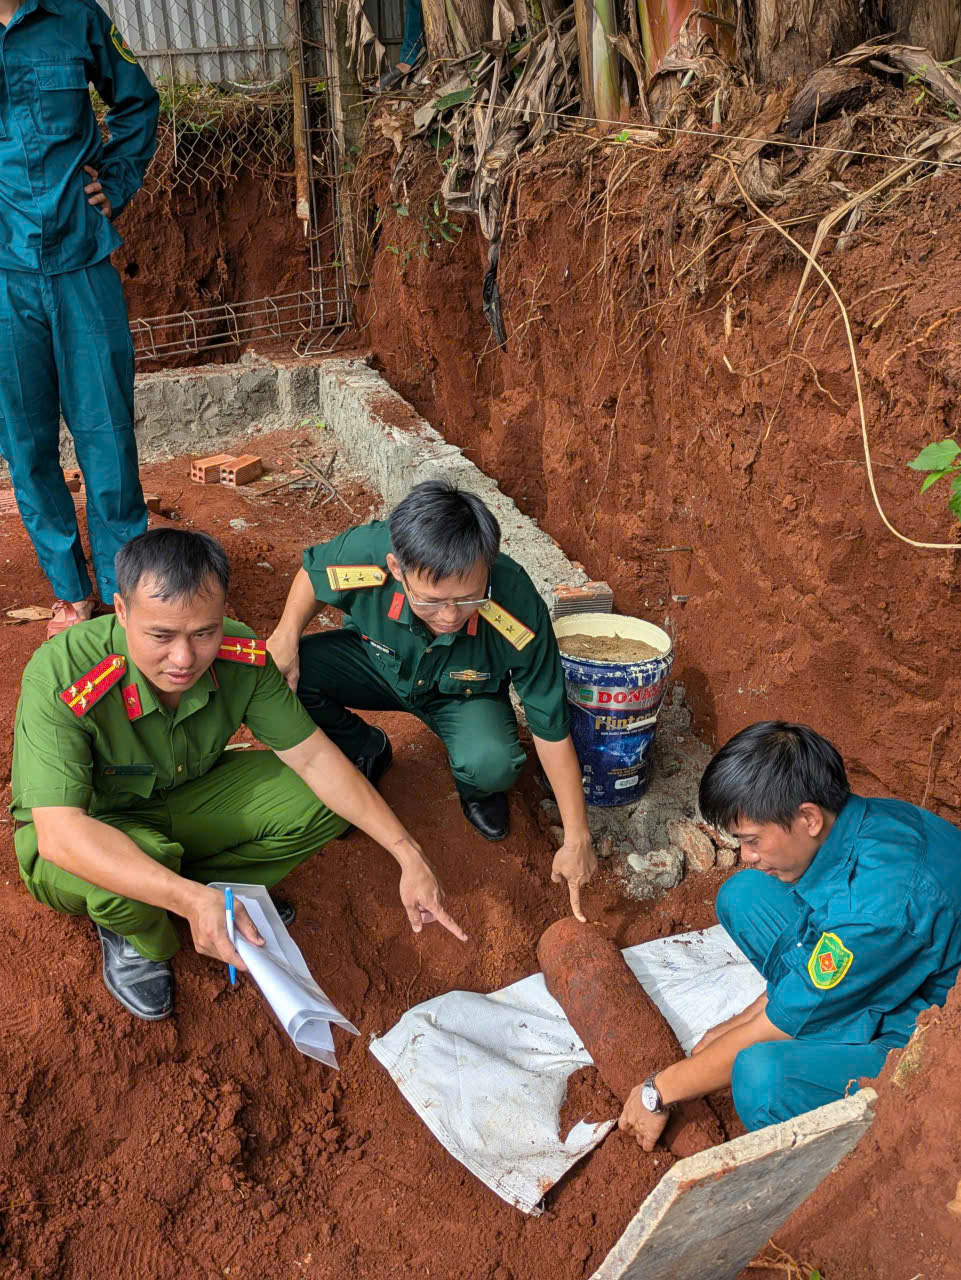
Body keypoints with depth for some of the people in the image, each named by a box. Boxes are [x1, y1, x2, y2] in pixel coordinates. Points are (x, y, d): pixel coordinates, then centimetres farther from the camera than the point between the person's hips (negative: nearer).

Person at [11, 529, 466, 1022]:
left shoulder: (243, 657, -22)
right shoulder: (60, 679, -35)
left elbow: (312, 757, -16)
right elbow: (58, 831, -41)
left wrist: (407, 853, -22)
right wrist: (190, 900, -53)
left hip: (183, 797, 4)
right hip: (84, 829, -3)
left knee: (323, 802, -15)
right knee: (128, 873, -38)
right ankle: (133, 934, -1)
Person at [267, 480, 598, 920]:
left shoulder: (518, 608, -38)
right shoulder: (364, 553, -35)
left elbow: (551, 729, -26)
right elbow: (311, 571, -7)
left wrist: (576, 841, -21)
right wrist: (286, 637, -24)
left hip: (464, 694, -2)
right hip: (378, 664, 3)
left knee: (491, 763, -35)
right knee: (287, 672, -24)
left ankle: (476, 790, 7)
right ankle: (366, 753, 7)